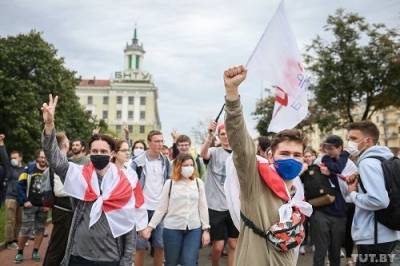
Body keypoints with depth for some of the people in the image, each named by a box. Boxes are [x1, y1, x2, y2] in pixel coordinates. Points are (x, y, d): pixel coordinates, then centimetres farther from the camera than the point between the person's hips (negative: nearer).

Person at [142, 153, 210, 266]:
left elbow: (203, 207, 6)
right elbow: (161, 208, 1)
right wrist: (150, 226, -4)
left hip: (194, 228, 1)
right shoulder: (170, 183, -1)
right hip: (172, 228, -1)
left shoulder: (198, 182, 4)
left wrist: (206, 229, 2)